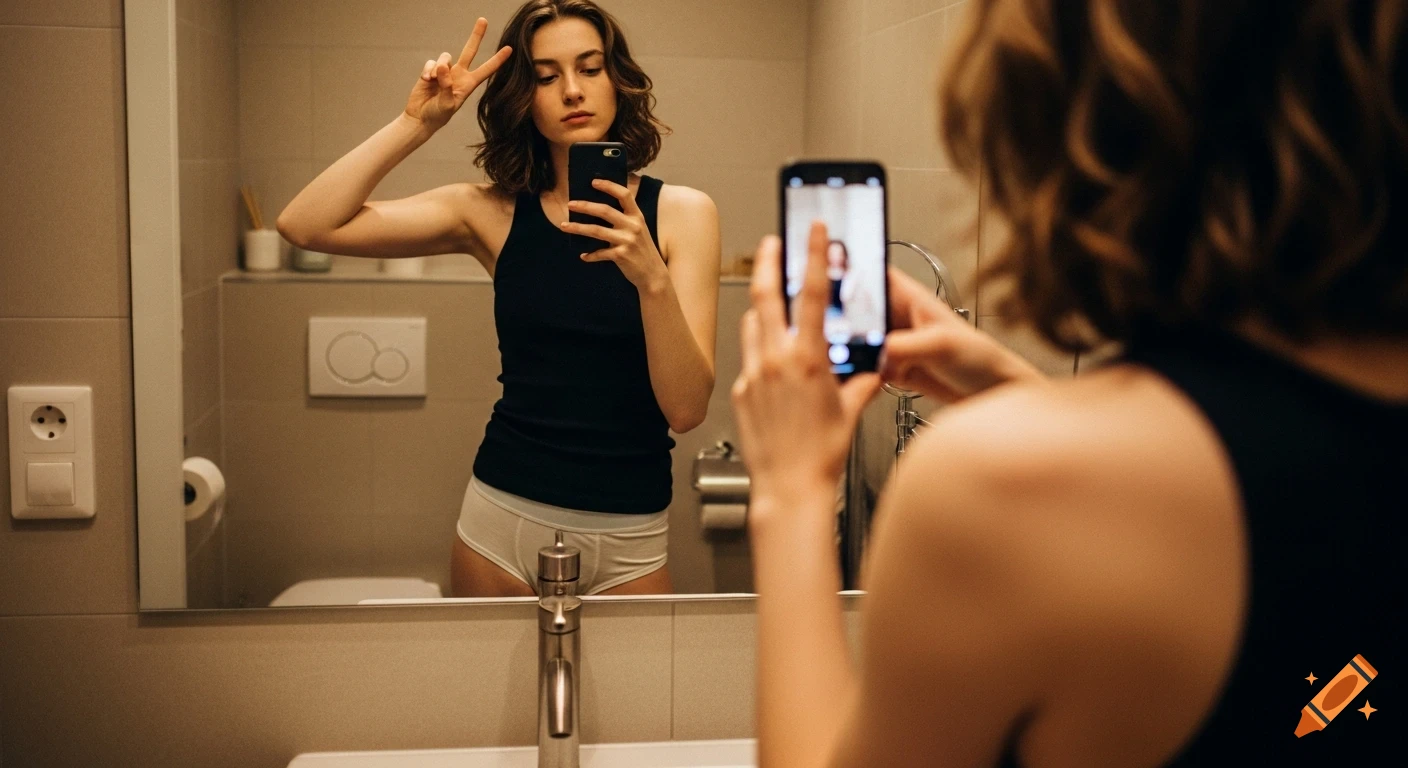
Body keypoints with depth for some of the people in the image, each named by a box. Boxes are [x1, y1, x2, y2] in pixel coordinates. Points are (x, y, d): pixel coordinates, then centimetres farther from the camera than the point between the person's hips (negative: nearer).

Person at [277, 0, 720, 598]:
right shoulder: (495, 212, -1)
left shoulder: (682, 212, -5)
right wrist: (417, 123, -9)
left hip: (628, 538, -1)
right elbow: (306, 226, -9)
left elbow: (686, 409, -13)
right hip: (502, 518, 1)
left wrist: (651, 276, -27)